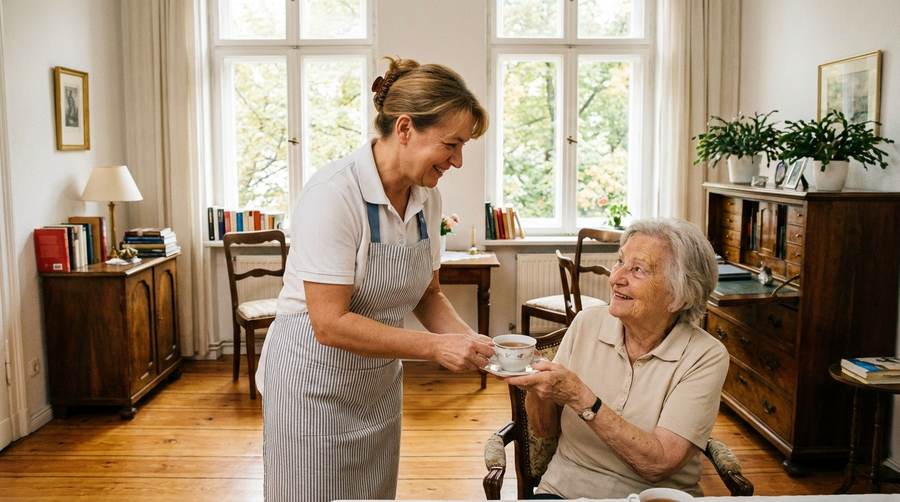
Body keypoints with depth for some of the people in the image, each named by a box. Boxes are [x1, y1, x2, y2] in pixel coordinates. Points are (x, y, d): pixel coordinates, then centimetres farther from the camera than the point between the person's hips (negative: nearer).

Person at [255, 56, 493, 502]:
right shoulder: (332, 194, -25)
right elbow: (330, 324, -27)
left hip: (379, 382, 7)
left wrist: (469, 340, -9)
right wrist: (435, 347, -26)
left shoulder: (426, 197, -2)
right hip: (315, 384, -6)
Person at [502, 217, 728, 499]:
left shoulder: (706, 357, -9)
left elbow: (659, 465, -18)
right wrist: (536, 385, -15)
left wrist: (580, 397, -24)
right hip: (566, 490, 1)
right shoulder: (587, 324, -1)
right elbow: (545, 430, 5)